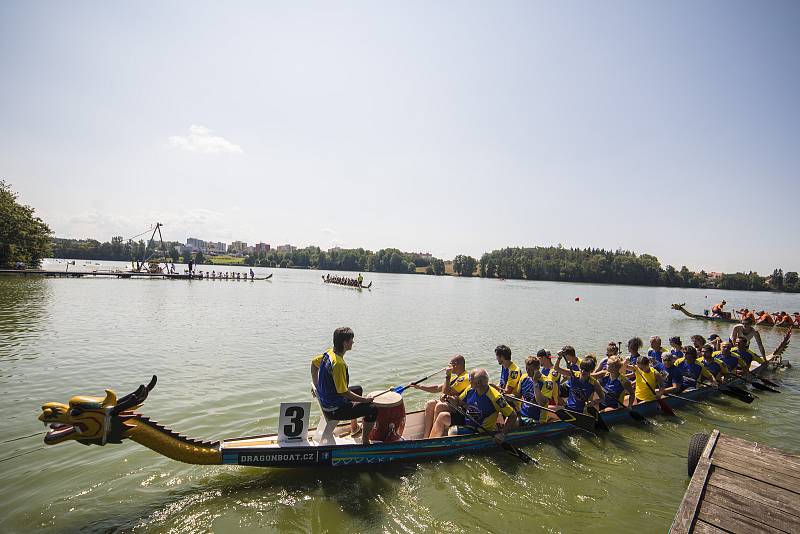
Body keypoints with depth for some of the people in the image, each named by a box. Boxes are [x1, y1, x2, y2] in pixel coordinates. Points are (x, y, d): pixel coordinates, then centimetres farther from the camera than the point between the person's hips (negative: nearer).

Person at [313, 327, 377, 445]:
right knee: (372, 409, -11)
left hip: (325, 401, 10)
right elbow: (343, 392, -29)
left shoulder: (329, 353, -3)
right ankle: (365, 442, 5)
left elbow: (314, 363, 16)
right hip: (334, 410, -10)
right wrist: (364, 400, -16)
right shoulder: (339, 363, -31)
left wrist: (317, 386, 22)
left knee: (358, 389, 30)